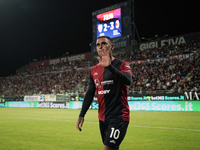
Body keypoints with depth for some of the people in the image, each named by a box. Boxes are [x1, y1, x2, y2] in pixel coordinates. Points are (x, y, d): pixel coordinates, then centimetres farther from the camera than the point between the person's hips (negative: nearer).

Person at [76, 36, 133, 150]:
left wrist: (109, 66, -35)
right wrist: (81, 115, 8)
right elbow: (89, 94, 14)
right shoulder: (94, 70, 12)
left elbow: (128, 81, -26)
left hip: (118, 117, -6)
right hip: (103, 118, 6)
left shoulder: (122, 65, -4)